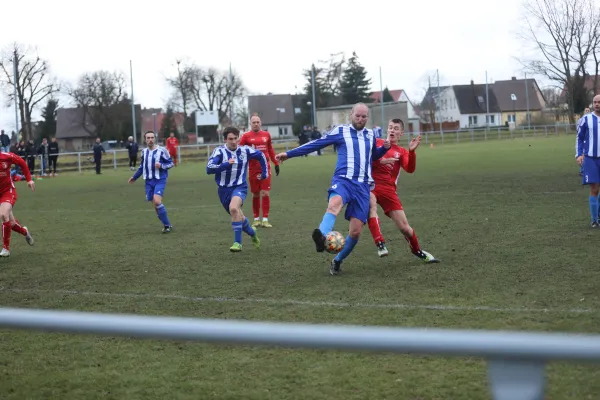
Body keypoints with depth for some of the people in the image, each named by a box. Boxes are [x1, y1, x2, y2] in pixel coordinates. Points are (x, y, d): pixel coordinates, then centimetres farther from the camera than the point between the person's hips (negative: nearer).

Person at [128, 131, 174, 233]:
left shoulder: (161, 150, -8)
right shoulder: (144, 152, 10)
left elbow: (171, 163, -2)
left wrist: (161, 166, -18)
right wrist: (134, 177, 24)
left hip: (160, 180, -6)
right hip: (149, 181, 6)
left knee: (157, 201, -22)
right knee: (155, 205, 4)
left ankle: (167, 225, -10)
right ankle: (167, 225, 16)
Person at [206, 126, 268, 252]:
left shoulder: (245, 150, -5)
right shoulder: (219, 151, -10)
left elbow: (260, 155, 15)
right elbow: (209, 169, -23)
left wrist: (264, 173, 16)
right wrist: (226, 164, -32)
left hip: (239, 187, -2)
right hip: (224, 189, 2)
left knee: (233, 208, -32)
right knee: (238, 217, 16)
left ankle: (238, 243, -27)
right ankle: (253, 234, 47)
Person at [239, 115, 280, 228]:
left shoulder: (266, 134, 9)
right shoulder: (246, 136, 0)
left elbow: (270, 150, 19)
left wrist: (276, 163, 20)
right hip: (253, 169, -1)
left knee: (265, 193, -5)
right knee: (255, 194, 5)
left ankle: (265, 219, -3)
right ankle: (256, 219, 16)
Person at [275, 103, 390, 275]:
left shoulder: (370, 135, 19)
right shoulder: (340, 131, 7)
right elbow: (316, 144, 10)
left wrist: (385, 148, 15)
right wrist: (289, 154, 10)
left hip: (363, 186, 4)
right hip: (343, 180, -4)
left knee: (356, 231, -5)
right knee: (335, 203, -39)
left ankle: (337, 261, 18)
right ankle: (322, 236, -65)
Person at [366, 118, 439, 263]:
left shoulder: (402, 152, 14)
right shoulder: (376, 142, 12)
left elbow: (410, 169, -5)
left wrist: (412, 151, -19)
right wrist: (380, 161, -15)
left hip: (388, 189, 2)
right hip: (370, 185, -2)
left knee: (404, 227, 0)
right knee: (372, 206, -38)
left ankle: (417, 250, 27)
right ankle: (380, 243, -35)